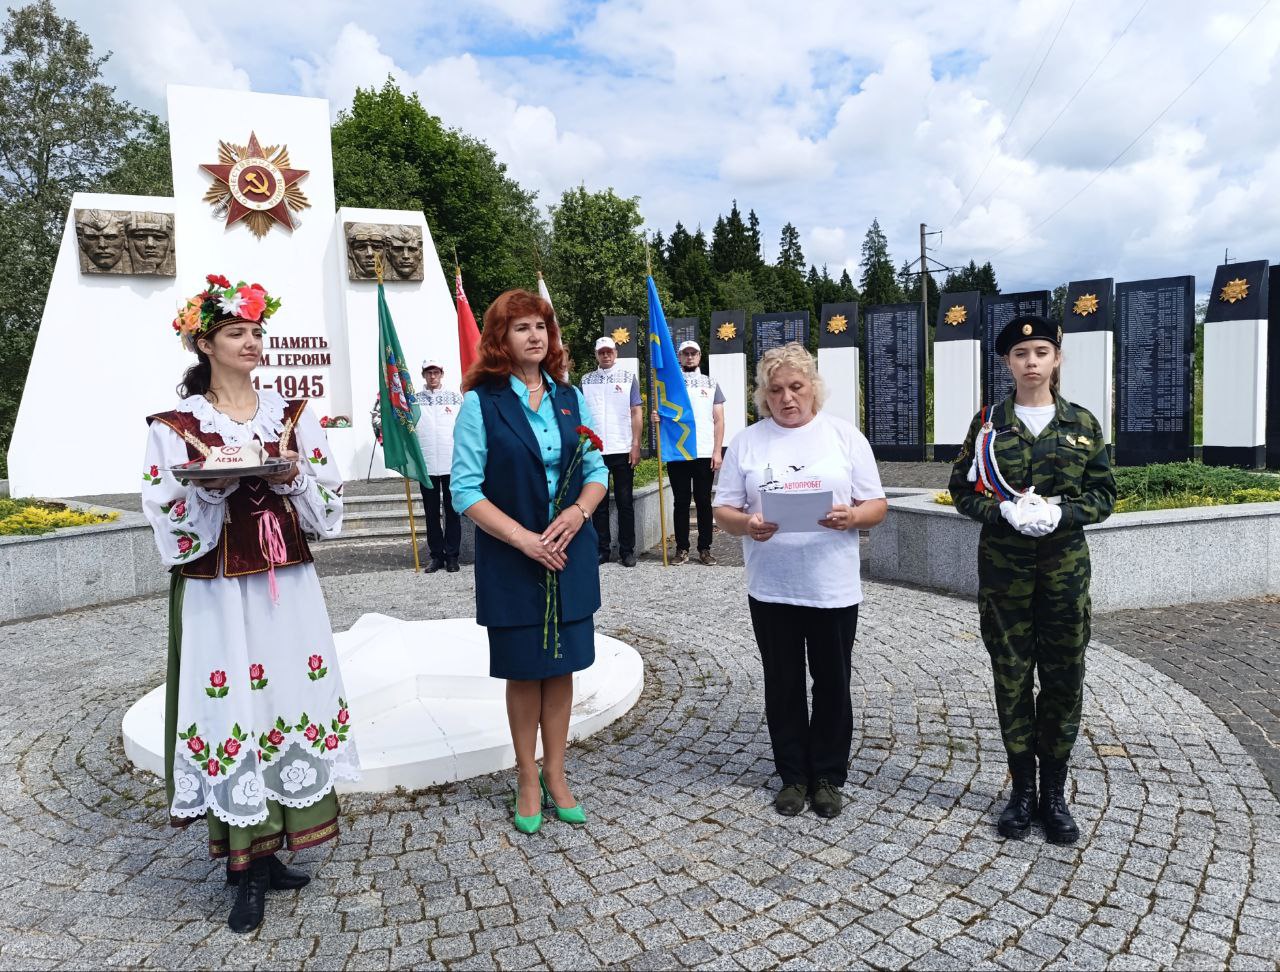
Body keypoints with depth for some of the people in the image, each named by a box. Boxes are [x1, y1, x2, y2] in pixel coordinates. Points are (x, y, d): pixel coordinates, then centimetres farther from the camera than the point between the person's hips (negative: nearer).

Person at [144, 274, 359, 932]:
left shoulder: (293, 416, 8)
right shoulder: (175, 426, 0)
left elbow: (329, 504, 6)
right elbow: (166, 520, -3)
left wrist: (291, 476, -12)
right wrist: (211, 485, -19)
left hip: (288, 590, 3)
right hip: (217, 597, -3)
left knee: (291, 700, 5)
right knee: (233, 711, -1)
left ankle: (265, 857, 21)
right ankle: (246, 865, 15)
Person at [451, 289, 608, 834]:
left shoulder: (570, 398, 6)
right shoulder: (482, 403, -7)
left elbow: (597, 472, 9)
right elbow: (465, 490, -11)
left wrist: (578, 512, -12)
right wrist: (523, 537, -19)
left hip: (570, 555, 4)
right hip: (510, 559, -3)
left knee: (562, 666, 11)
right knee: (524, 670, 8)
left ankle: (555, 775, 27)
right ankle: (527, 779, 26)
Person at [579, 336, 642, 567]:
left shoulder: (628, 376, 6)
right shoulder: (587, 380, 10)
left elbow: (636, 412, 2)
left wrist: (636, 445, -6)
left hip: (622, 450, -2)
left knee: (625, 502, 3)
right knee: (598, 502, 6)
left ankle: (627, 550, 11)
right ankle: (602, 549, 14)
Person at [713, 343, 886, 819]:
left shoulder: (844, 435, 1)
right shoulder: (747, 441, 3)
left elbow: (877, 505, 2)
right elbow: (724, 509, 3)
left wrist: (851, 517, -20)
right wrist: (746, 524, -19)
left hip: (833, 588, 0)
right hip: (771, 588, 1)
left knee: (832, 684, 11)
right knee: (783, 685, 12)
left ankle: (828, 776, 28)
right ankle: (793, 775, 28)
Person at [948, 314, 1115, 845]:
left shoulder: (1082, 423, 3)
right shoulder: (988, 422, 0)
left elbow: (1103, 495, 4)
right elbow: (963, 490, 1)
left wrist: (1060, 512, -16)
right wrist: (1005, 512, -17)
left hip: (1065, 565, 1)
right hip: (1004, 566, -1)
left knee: (1064, 678, 6)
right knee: (1012, 677, 6)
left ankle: (1055, 794, 22)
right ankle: (1022, 789, 22)